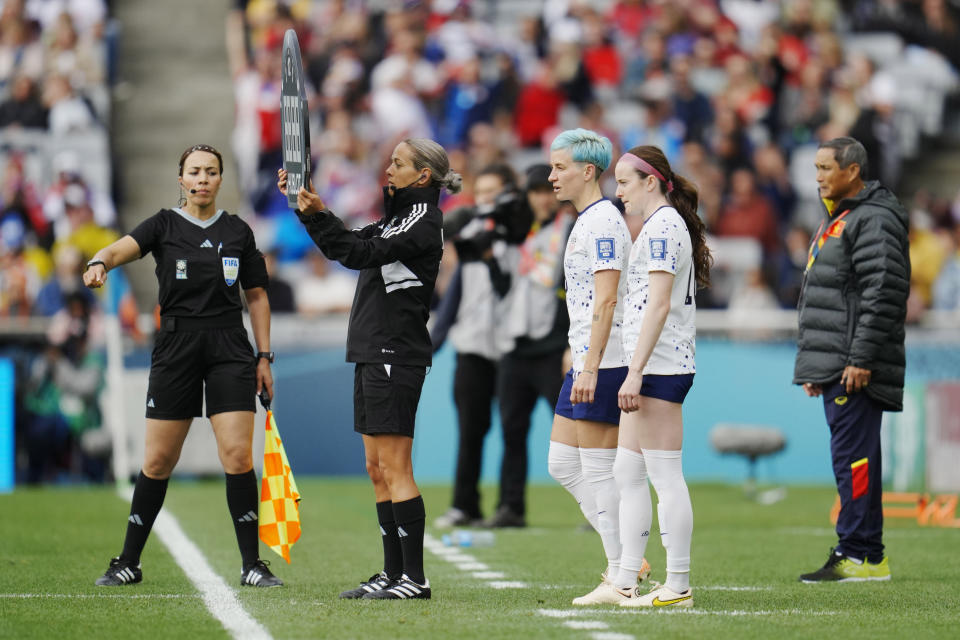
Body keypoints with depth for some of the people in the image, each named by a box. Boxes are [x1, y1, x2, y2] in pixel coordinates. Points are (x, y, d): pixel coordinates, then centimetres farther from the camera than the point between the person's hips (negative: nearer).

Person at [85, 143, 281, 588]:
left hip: (230, 350, 1)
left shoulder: (238, 231, 9)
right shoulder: (164, 225, 3)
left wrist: (264, 357, 9)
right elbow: (123, 247, -16)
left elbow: (257, 296, 15)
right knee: (157, 462, 2)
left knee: (238, 456, -9)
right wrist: (100, 263, -39)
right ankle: (128, 563, 13)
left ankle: (252, 564, -2)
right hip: (176, 348, -1)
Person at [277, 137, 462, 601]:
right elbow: (347, 250, 20)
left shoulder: (423, 222, -10)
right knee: (377, 469, 10)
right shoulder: (398, 216, 18)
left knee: (394, 467, -10)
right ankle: (394, 574, 14)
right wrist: (306, 209, 12)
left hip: (396, 354, -10)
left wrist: (318, 214, -25)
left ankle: (414, 577, -9)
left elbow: (363, 253, -20)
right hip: (374, 354, 10)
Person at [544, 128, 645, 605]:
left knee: (600, 469, -6)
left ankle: (621, 576, -1)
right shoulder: (586, 222, 18)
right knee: (561, 464, 11)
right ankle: (626, 557, 15)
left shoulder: (604, 221, -13)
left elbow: (606, 301, -20)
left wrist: (590, 367, -24)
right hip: (586, 362, 10)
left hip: (604, 364, -10)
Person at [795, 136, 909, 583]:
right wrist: (813, 366, 23)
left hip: (856, 369, -10)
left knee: (854, 455, -11)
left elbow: (883, 293, -20)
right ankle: (854, 552, 15)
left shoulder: (874, 220, -11)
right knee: (850, 457, 11)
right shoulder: (835, 219, 21)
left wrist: (861, 358, -22)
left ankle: (862, 556, -10)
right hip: (833, 366, 10)